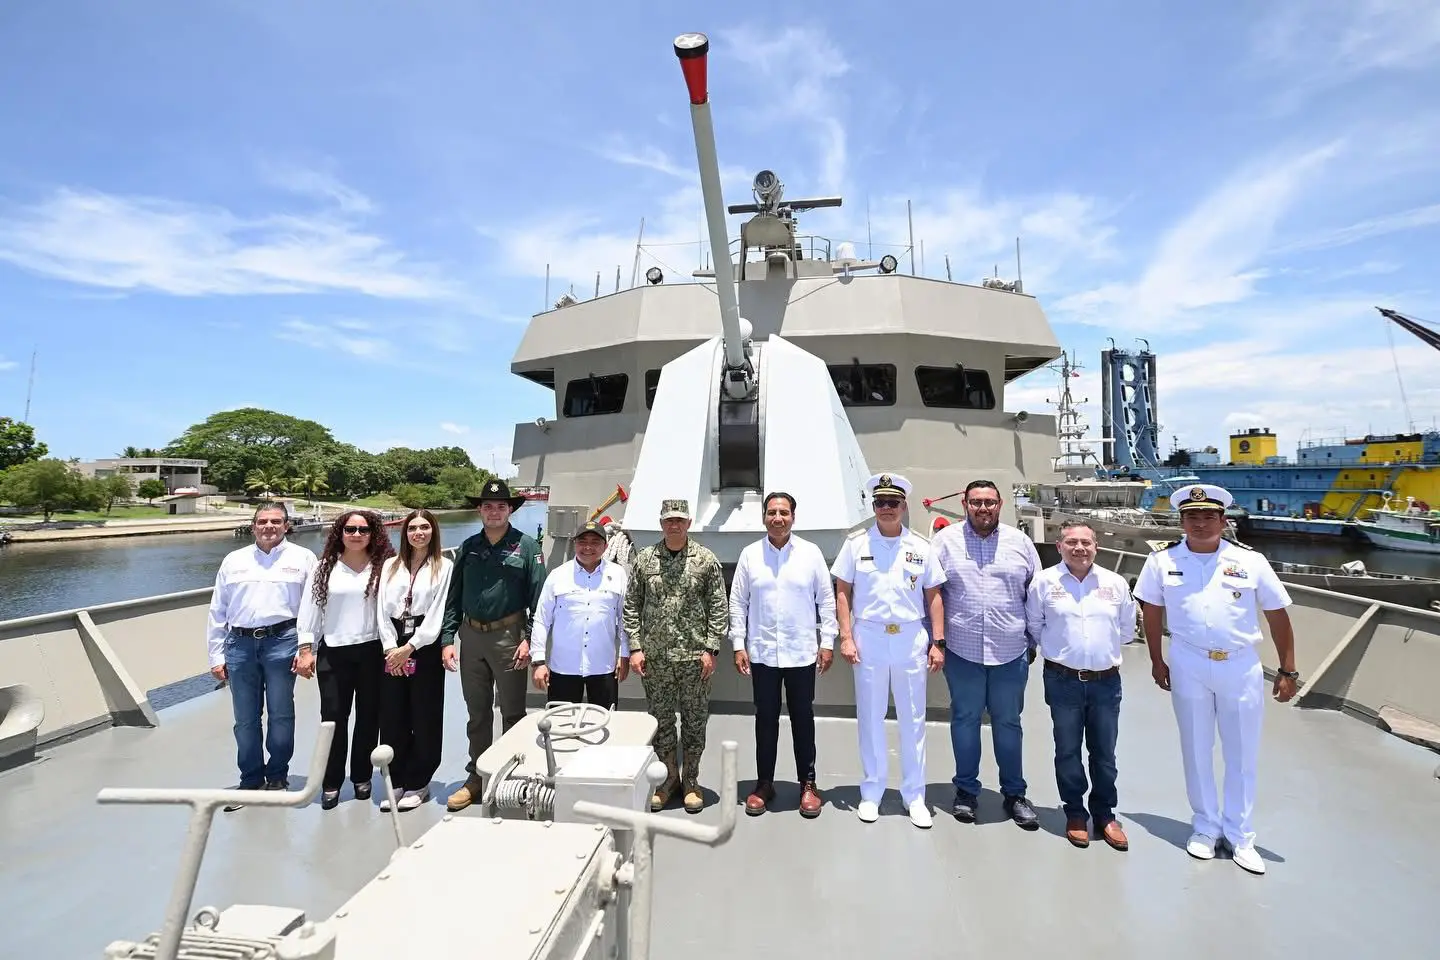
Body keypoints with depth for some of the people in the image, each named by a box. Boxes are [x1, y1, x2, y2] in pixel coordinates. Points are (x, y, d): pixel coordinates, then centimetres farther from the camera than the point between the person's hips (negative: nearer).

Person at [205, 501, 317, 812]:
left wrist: (306, 648, -9)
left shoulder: (302, 558, 4)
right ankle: (251, 781, 23)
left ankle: (277, 776, 21)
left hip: (282, 641, -3)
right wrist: (216, 656, 9)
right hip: (240, 644, 3)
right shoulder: (233, 561, 14)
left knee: (281, 715, 3)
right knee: (246, 719, 8)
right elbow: (217, 612, 14)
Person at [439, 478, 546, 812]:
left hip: (508, 636, -4)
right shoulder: (469, 547, 8)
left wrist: (529, 639, -13)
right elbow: (453, 597, 9)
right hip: (471, 637, 4)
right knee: (477, 713, 16)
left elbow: (537, 597, -8)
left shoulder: (526, 546, -4)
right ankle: (476, 778, 30)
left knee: (512, 712, 7)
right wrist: (447, 639, 3)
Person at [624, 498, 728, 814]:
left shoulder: (706, 560, -2)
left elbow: (718, 608, -2)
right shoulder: (643, 560, 2)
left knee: (694, 721, 9)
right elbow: (631, 607, 4)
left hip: (694, 657, -1)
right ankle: (667, 778, 30)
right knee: (661, 719, 12)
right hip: (654, 657, 2)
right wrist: (635, 648, -1)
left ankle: (691, 781, 27)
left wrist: (711, 649, -7)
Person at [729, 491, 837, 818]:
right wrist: (738, 645, -1)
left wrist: (827, 642, -2)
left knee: (803, 719, 11)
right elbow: (738, 602, 2)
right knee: (766, 720, 11)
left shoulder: (811, 553, -2)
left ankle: (808, 783, 26)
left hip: (801, 653, 0)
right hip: (762, 653, 1)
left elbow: (826, 599, 1)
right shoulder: (750, 554, -1)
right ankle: (764, 783, 26)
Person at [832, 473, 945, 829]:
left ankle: (914, 795, 24)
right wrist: (846, 637, -7)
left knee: (913, 719, 10)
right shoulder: (856, 543, -1)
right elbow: (842, 593, 1)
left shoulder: (921, 546, 3)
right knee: (870, 717, 9)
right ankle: (871, 793, 24)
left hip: (910, 638, 1)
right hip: (868, 637, -1)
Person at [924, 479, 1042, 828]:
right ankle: (966, 790, 27)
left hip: (1011, 652, 2)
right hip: (962, 651, -1)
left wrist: (1034, 641, 8)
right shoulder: (946, 540, -1)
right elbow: (935, 592, -3)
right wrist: (937, 640, -7)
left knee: (1008, 722, 14)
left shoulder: (1020, 541, 4)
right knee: (965, 720, 11)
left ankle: (1014, 793, 29)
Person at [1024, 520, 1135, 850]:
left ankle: (1105, 814, 30)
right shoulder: (1044, 581, -5)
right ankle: (1075, 813, 26)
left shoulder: (1116, 583, 1)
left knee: (1104, 752, 12)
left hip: (1106, 681, 2)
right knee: (1067, 751, 9)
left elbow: (1126, 629, 14)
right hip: (1063, 680, -1)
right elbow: (1034, 625, 4)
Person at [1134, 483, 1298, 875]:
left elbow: (1278, 615, 3)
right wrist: (1156, 661, 6)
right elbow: (1152, 611, 5)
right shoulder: (1163, 560, -3)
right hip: (1188, 666, 0)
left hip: (1241, 666, 1)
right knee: (1197, 750, 12)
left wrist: (1288, 671, 3)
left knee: (1242, 754, 12)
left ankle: (1239, 835, 29)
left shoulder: (1250, 561, -3)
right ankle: (1206, 827, 30)